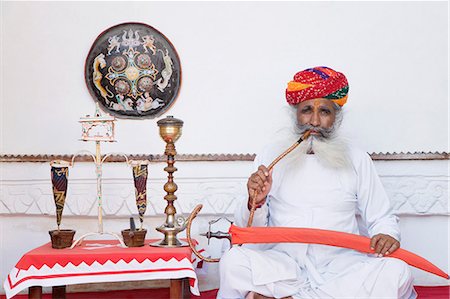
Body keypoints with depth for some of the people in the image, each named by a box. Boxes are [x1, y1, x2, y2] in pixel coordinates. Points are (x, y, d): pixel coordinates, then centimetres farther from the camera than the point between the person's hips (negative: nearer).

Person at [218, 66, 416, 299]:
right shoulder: (271, 157, 10)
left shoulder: (357, 160, 11)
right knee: (233, 260, -29)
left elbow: (382, 218, 12)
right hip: (282, 262, -1)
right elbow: (250, 232, 9)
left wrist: (387, 235, -11)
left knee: (396, 271, -28)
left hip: (340, 265, 1)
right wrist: (255, 203, -13)